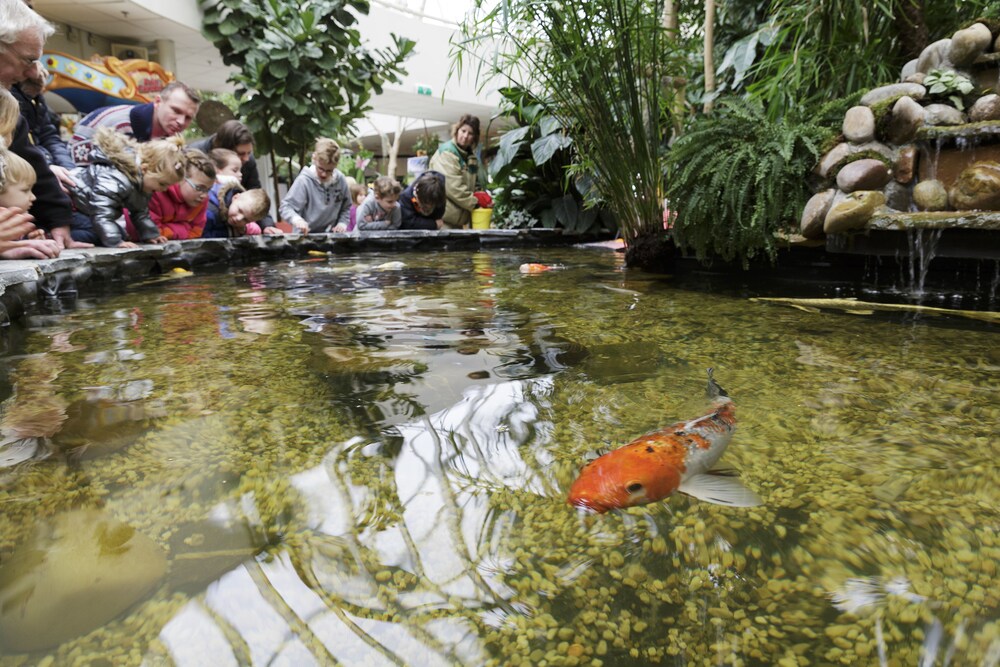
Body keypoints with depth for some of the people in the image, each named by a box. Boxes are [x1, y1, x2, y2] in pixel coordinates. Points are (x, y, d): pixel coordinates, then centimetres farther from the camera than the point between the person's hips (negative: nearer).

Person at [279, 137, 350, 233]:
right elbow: (286, 206, -13)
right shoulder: (304, 180, -13)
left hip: (331, 236, 4)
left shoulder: (340, 180, 1)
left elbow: (346, 207, 16)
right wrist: (297, 219, -31)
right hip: (306, 236, -4)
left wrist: (342, 223, 0)